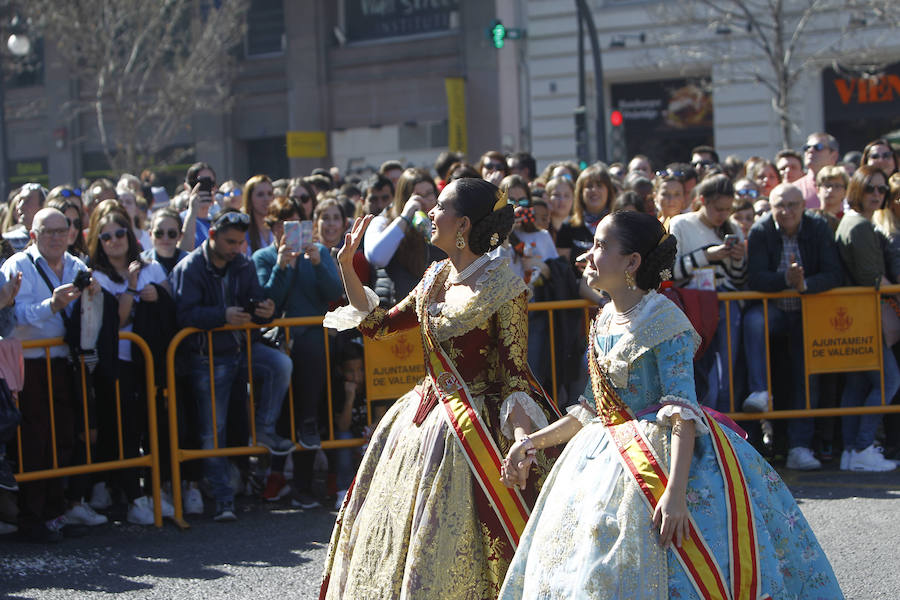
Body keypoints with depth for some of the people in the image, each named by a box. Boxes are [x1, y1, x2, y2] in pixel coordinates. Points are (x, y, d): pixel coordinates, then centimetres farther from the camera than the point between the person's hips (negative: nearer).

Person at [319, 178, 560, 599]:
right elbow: (377, 325, 16)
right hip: (423, 419, 8)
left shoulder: (502, 287, -14)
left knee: (450, 551, -2)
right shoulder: (435, 277, 7)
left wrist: (521, 437, -27)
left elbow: (514, 373, -15)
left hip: (473, 430, -8)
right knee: (391, 538, 14)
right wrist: (347, 265, 12)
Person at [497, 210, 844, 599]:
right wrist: (533, 443, 16)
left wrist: (676, 492, -32)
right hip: (607, 460, 8)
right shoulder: (604, 322, 10)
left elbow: (682, 410, -23)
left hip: (662, 457, -8)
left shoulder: (662, 319, -14)